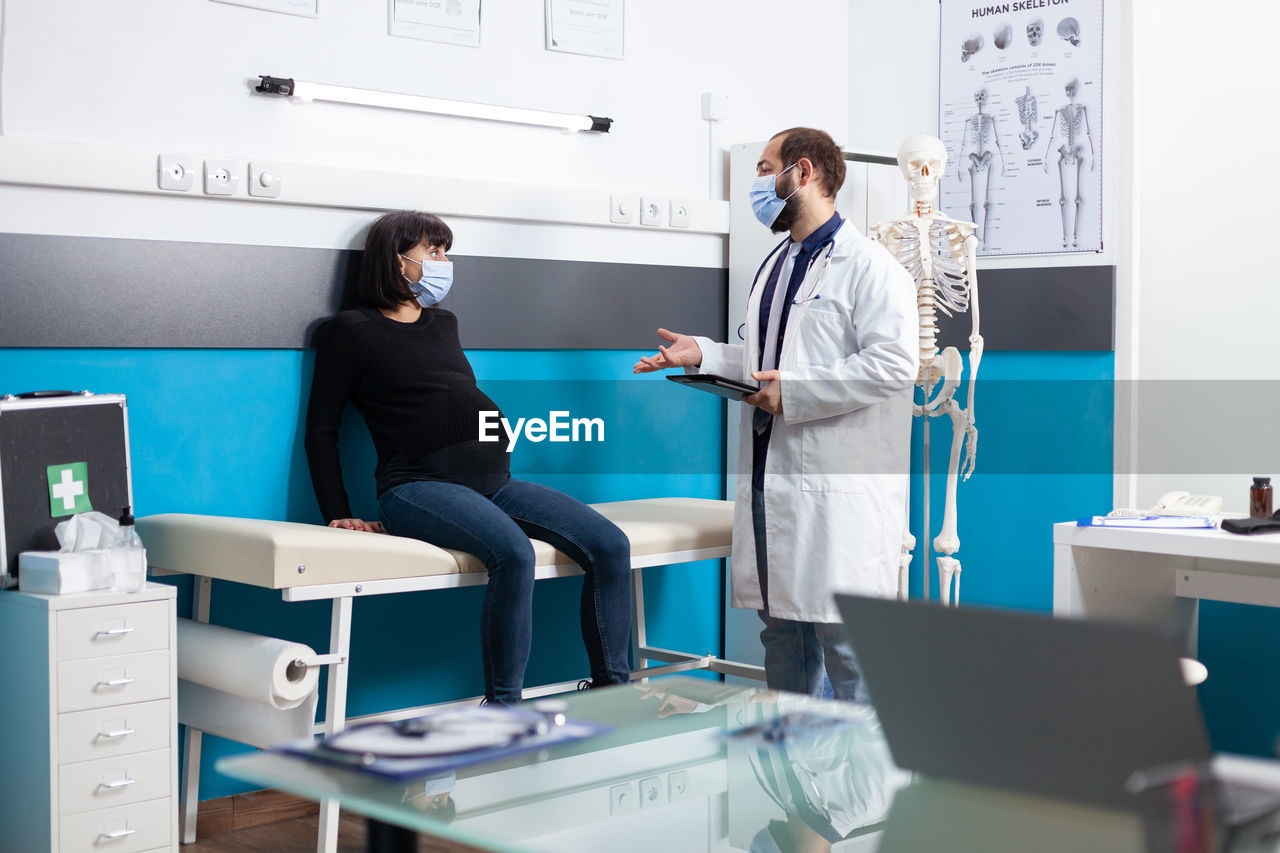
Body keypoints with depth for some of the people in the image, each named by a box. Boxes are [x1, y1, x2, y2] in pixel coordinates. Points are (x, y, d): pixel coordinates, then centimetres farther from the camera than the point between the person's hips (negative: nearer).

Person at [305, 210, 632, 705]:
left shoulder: (444, 324, 26)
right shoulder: (353, 331, 7)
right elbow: (321, 429, 5)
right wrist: (338, 516, -2)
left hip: (492, 480, 7)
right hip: (419, 485, -7)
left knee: (610, 546, -12)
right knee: (513, 552, -36)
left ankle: (611, 691, -6)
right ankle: (502, 712, -29)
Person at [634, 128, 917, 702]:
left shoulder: (867, 266, -8)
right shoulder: (774, 267, 21)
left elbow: (893, 363, -19)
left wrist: (793, 392, -18)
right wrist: (703, 355, 10)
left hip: (839, 491, -9)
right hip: (771, 481, 9)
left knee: (846, 639, -7)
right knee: (780, 631, 14)